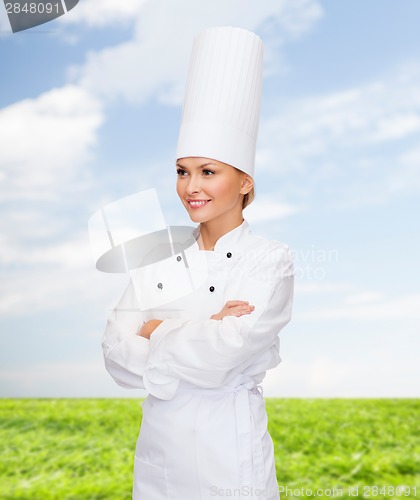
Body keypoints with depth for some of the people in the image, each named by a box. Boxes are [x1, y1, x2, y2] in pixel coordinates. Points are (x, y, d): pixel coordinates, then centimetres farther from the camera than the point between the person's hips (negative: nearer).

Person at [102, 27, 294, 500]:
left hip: (230, 460, -4)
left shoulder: (271, 260, -12)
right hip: (156, 452, 4)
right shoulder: (161, 259, 1)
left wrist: (158, 333, -9)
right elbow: (116, 356, -7)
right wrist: (202, 334, -18)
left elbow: (220, 360, -23)